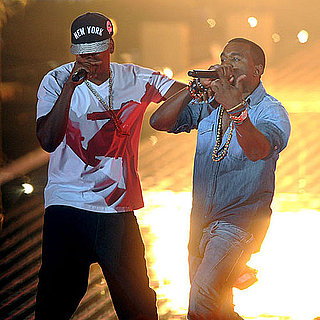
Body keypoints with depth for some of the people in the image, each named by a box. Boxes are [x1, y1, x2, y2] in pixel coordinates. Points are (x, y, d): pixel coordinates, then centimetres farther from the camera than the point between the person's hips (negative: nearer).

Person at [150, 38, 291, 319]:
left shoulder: (271, 112, -8)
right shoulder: (208, 104, 8)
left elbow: (258, 150, -29)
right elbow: (159, 122, -2)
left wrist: (236, 108, -45)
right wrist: (195, 89, -14)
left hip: (239, 222, -6)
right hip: (201, 220, 6)